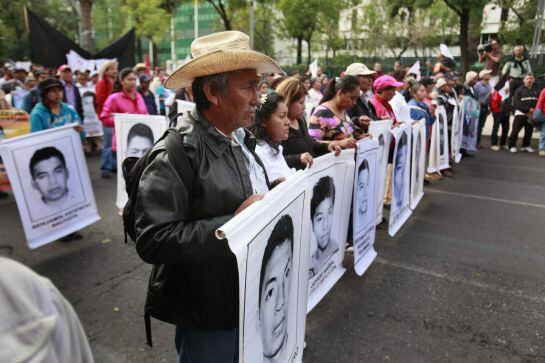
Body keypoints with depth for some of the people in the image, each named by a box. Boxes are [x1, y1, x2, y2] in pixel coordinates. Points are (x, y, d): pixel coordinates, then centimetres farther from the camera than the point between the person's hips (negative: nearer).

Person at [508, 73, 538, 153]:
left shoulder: (536, 91, 11)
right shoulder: (519, 90, -3)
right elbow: (516, 103, -12)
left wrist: (535, 110, -11)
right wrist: (528, 109, -18)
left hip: (531, 115, 5)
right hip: (520, 114, -5)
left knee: (529, 131, 10)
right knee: (515, 131, -9)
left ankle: (526, 146, 23)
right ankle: (512, 146, 1)